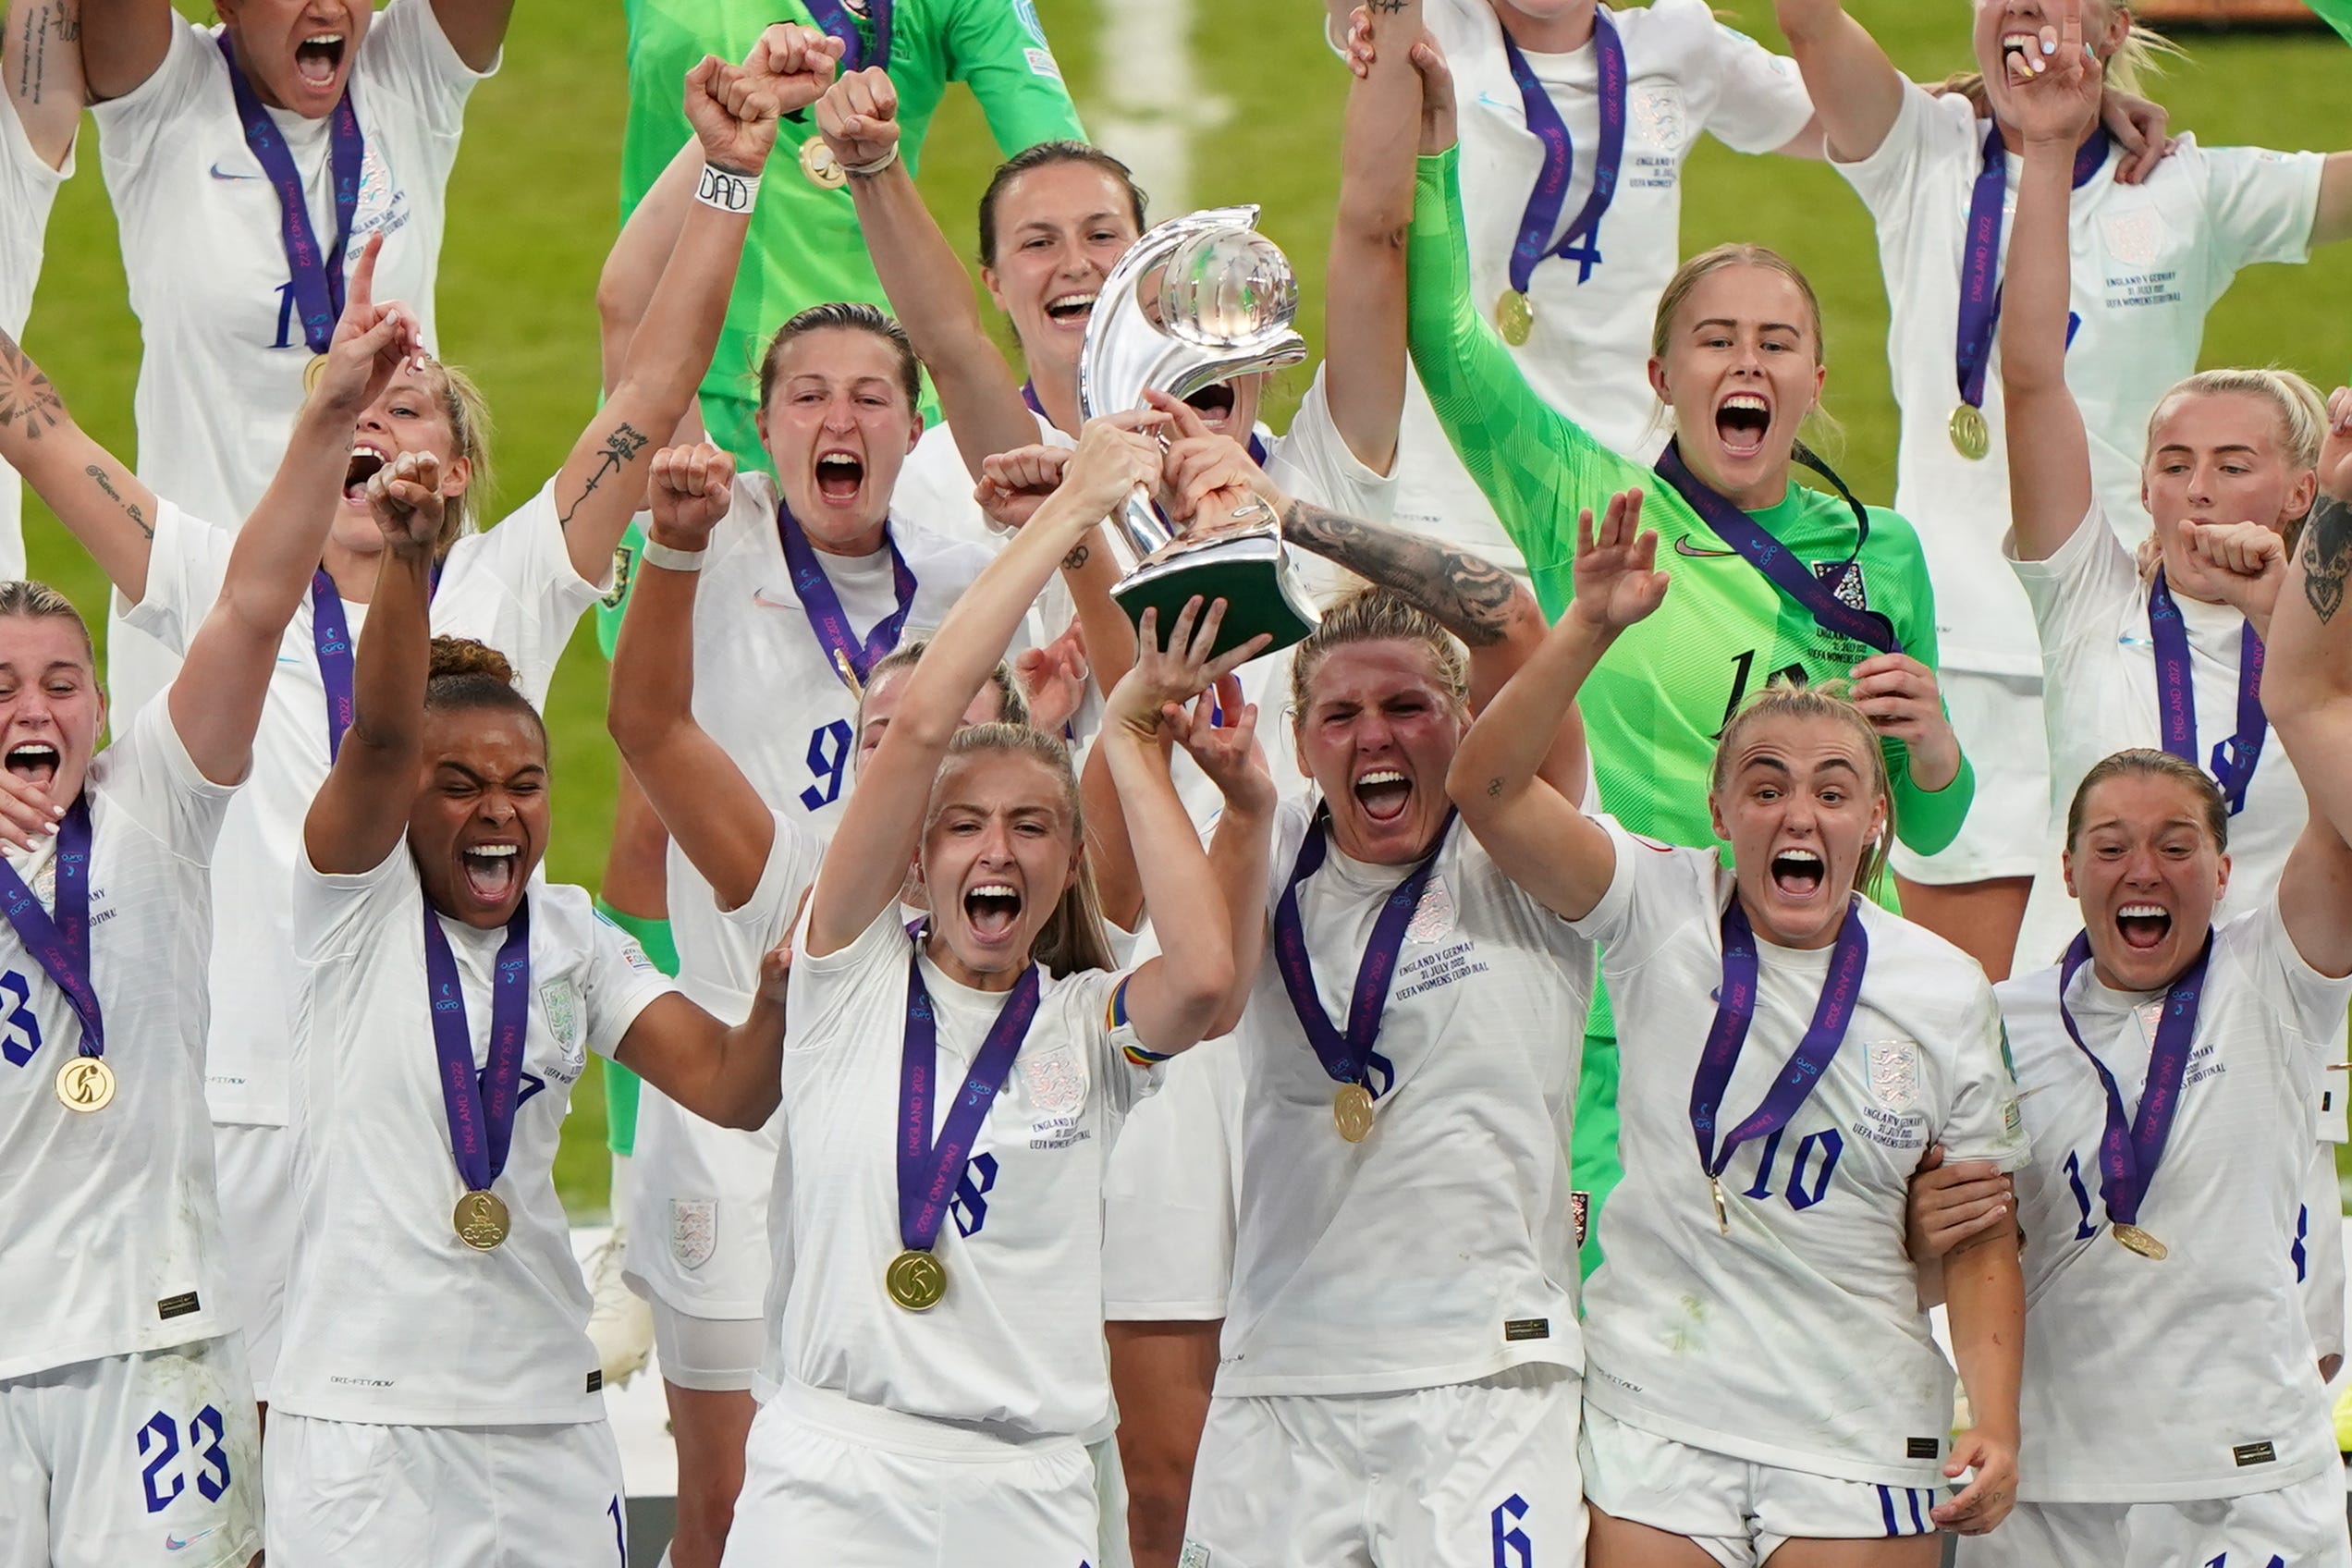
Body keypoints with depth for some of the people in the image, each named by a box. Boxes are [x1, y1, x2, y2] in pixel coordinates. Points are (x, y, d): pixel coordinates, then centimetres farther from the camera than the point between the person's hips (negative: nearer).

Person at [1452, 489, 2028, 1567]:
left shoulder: (1944, 989, 3)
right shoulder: (1659, 913, 0)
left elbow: (1979, 1237, 6)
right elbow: (1488, 787, -12)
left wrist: (1996, 1429, -6)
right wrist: (1589, 629, -23)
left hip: (1859, 1430, 1)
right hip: (1656, 1423, -1)